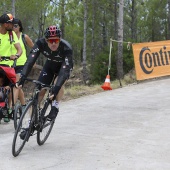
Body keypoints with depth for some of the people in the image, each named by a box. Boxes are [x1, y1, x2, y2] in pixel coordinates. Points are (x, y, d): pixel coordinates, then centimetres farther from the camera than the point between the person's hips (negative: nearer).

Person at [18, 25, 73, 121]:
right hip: (50, 65, 2)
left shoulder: (66, 48, -38)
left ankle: (55, 108, -11)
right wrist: (22, 79, -51)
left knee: (60, 83, -32)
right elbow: (30, 61, -38)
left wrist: (56, 90, -54)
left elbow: (65, 71, -43)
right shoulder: (41, 44, -32)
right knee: (39, 91, -10)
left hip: (64, 66, -2)